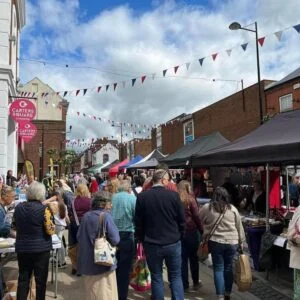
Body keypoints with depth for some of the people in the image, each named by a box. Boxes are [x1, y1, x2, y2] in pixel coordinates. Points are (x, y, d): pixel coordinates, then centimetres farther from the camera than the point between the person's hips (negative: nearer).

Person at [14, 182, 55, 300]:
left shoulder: (19, 207, 0)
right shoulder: (44, 209, -17)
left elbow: (17, 226, 15)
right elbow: (50, 230, -16)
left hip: (22, 248, 4)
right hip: (41, 249, -4)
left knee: (23, 278, 14)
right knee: (40, 279, 9)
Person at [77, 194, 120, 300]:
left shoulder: (85, 216, -2)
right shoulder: (106, 216, -15)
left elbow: (79, 237, 9)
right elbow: (115, 240, -19)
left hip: (87, 261, 5)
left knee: (91, 291, 20)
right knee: (105, 291, 8)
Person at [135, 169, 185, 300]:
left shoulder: (142, 196, -7)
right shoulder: (174, 195, -9)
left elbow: (138, 222, -1)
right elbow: (181, 220, -2)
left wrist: (141, 239, 12)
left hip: (152, 244, 0)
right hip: (173, 243, 0)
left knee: (156, 277, 13)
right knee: (175, 276, 15)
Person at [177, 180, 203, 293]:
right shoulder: (190, 199, -8)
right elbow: (196, 216, -8)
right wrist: (202, 230, 0)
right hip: (191, 231, -2)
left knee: (182, 258, 8)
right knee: (193, 257, 13)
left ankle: (184, 285, 14)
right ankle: (196, 282, 25)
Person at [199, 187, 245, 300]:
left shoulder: (207, 208, -4)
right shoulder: (233, 209, 2)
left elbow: (200, 222, 7)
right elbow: (239, 227, 8)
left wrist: (205, 236, 22)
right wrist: (241, 241, 18)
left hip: (215, 242, -2)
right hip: (232, 242, 2)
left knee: (218, 269, 6)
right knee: (228, 268, 15)